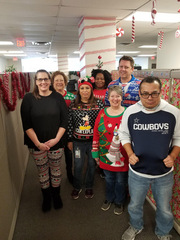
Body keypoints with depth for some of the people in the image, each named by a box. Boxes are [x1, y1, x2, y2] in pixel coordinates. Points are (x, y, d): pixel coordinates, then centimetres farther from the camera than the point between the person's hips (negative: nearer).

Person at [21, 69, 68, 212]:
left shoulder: (58, 97, -2)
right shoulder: (29, 99, -4)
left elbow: (64, 121, -3)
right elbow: (26, 125, -7)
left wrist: (56, 139, -12)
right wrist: (38, 143, -13)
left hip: (56, 143, 1)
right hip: (37, 145, 0)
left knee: (56, 170, 15)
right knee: (42, 171, 14)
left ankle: (56, 195, 40)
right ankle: (46, 197, 39)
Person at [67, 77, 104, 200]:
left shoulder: (99, 103, -5)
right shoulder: (73, 104, -1)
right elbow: (70, 123, 2)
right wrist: (69, 140, 2)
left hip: (94, 140, 0)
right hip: (78, 141, 1)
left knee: (92, 164, 15)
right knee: (78, 165, 11)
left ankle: (89, 187, 39)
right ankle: (77, 187, 37)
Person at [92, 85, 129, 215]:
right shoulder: (102, 113, -1)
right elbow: (96, 133, 2)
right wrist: (95, 153, 3)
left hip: (122, 156, -2)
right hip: (106, 155, 2)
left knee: (120, 180, 16)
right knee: (109, 178, 21)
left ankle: (119, 202, 42)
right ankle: (109, 198, 47)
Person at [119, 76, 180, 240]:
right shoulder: (130, 112, -10)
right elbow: (124, 134, 2)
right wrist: (130, 154, -11)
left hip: (164, 173, 0)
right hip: (137, 171, 1)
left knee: (165, 209, 21)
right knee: (135, 205, 23)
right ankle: (136, 227, 56)